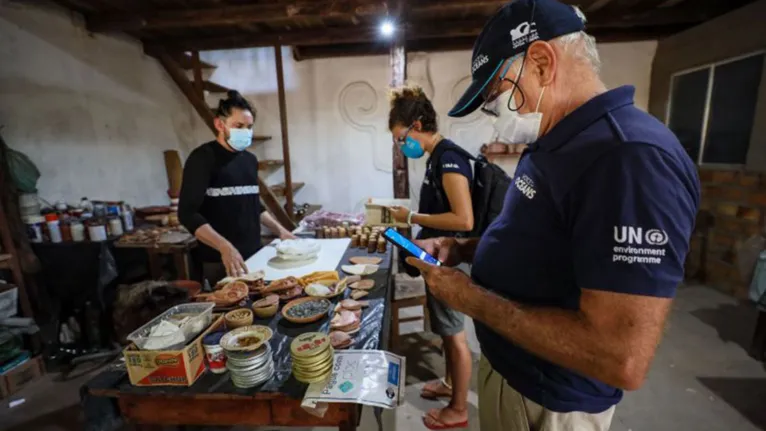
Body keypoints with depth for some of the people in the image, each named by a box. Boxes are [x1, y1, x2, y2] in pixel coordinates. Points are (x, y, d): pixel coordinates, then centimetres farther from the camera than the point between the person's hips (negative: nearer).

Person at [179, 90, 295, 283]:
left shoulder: (250, 160, 10)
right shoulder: (203, 158, -10)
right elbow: (188, 213, -17)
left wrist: (279, 230, 11)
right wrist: (224, 247, -29)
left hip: (254, 255, 6)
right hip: (221, 261, -6)